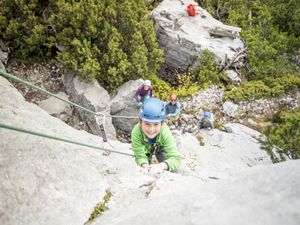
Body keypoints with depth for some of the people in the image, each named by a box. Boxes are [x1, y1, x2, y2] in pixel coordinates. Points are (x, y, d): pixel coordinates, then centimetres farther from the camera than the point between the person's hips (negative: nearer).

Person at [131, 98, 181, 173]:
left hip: (160, 148, 0)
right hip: (145, 149, 0)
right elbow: (140, 156, -38)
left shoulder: (165, 133, -43)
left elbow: (176, 158, -47)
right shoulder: (136, 132, -44)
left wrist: (162, 166, -68)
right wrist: (145, 165, -62)